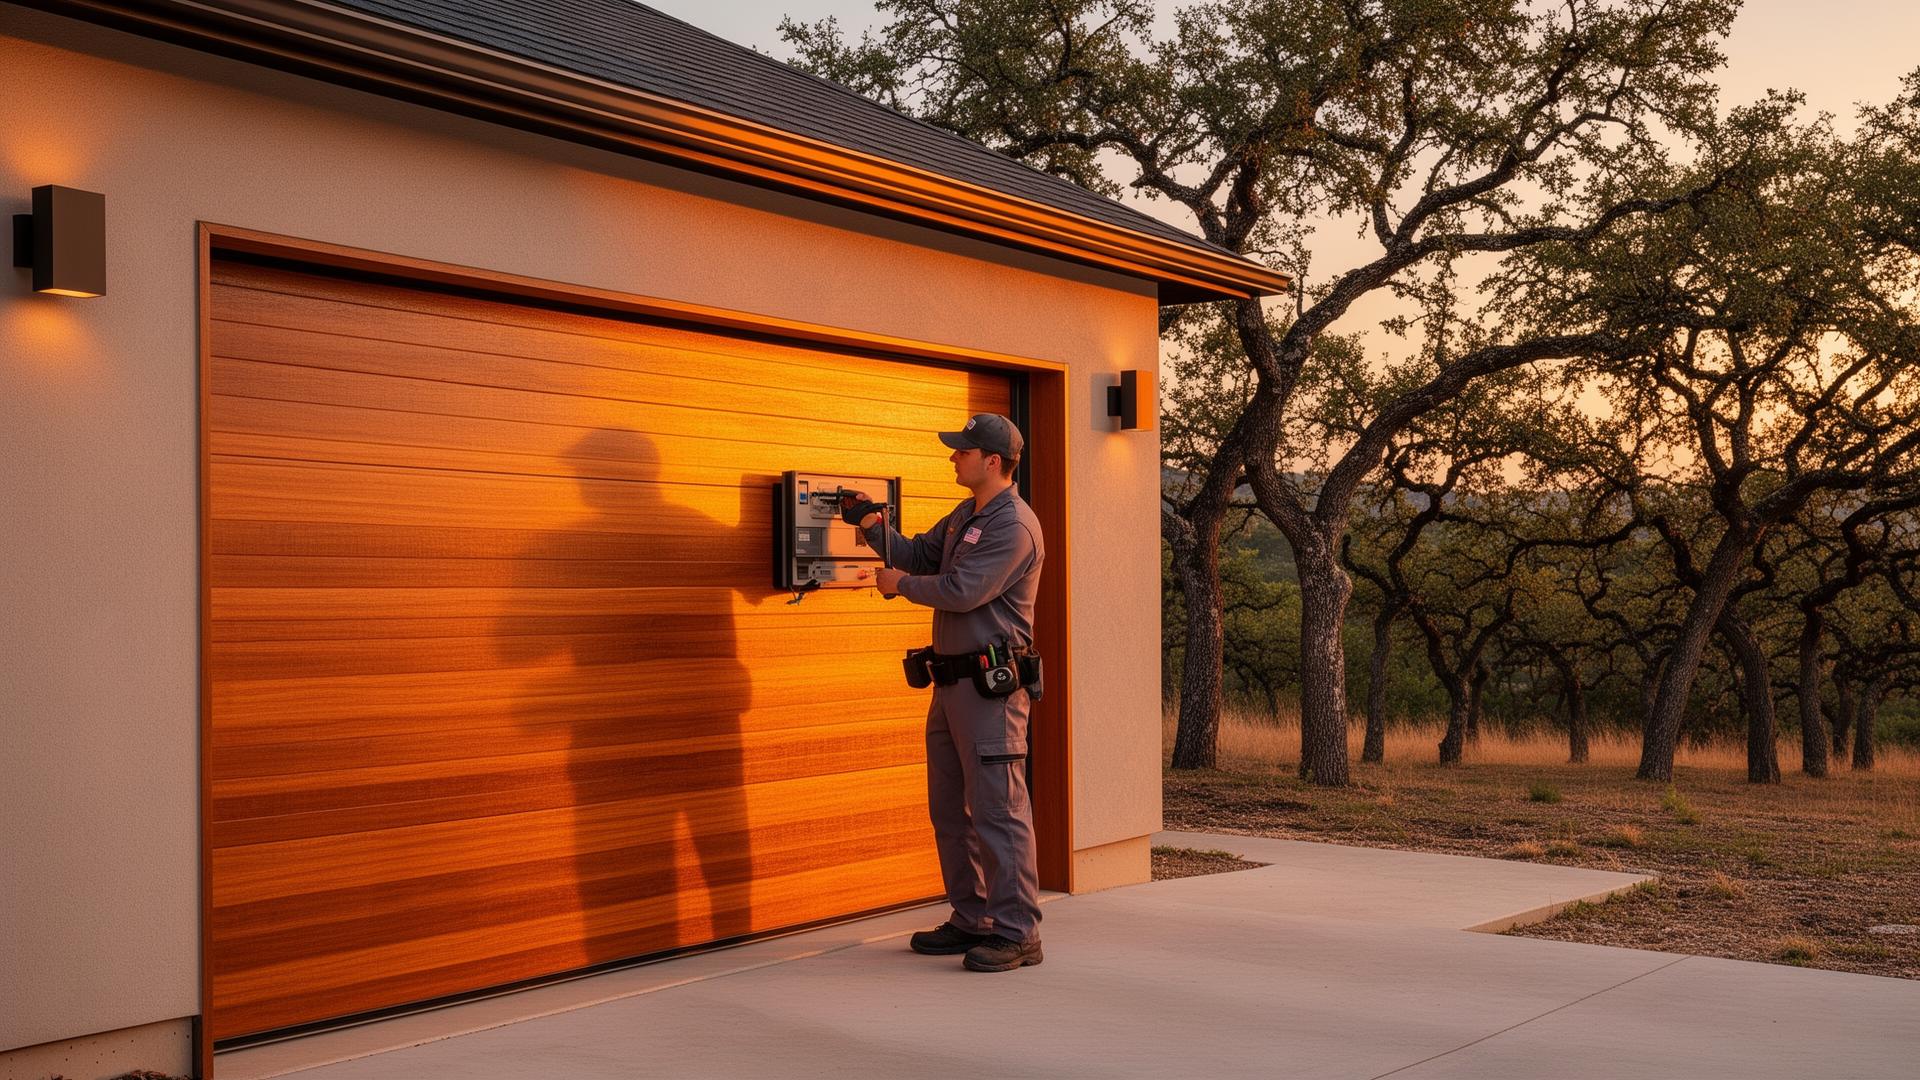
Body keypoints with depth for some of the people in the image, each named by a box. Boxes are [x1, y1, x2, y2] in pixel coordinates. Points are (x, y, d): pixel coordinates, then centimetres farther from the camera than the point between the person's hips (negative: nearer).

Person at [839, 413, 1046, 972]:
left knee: (998, 810, -8)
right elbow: (916, 556, 23)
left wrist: (901, 584, -5)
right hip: (951, 680, 10)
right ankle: (972, 921, 24)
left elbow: (961, 590, -20)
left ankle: (1017, 933, -3)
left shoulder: (1013, 526, -14)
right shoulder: (963, 517, 17)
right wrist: (874, 525, 6)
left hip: (992, 684, -10)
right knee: (950, 811, 15)